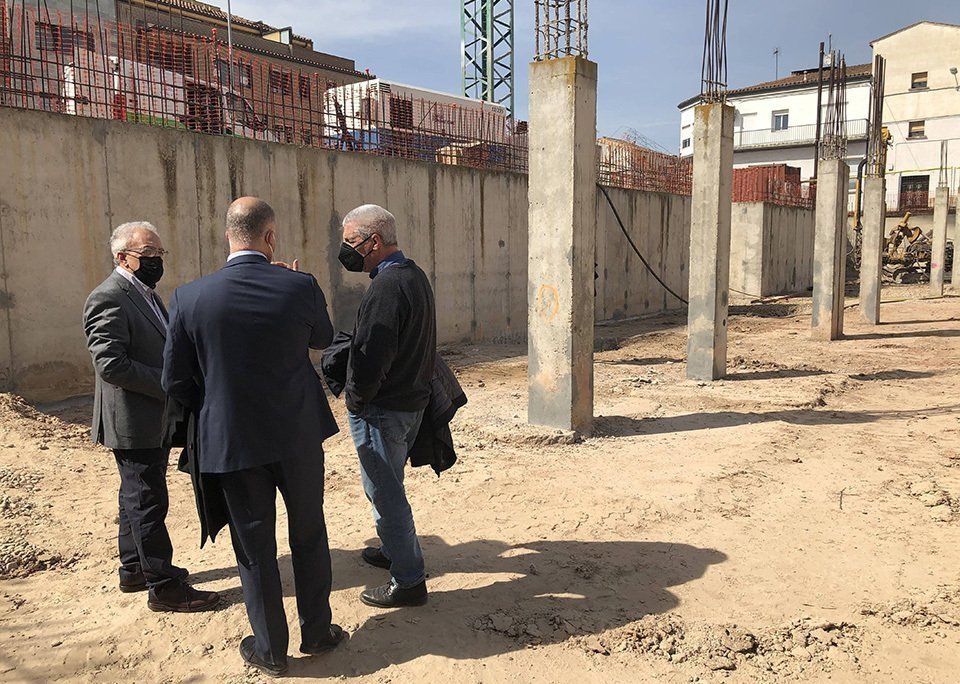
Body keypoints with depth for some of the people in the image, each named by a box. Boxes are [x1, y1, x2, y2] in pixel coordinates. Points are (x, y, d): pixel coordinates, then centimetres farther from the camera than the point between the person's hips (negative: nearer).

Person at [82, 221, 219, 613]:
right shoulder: (108, 300, -17)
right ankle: (164, 586, 7)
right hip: (133, 423, -10)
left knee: (138, 498, 19)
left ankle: (134, 570, 33)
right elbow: (111, 364, -25)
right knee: (148, 503, -2)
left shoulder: (146, 294, 14)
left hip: (155, 420, 10)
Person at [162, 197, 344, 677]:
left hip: (232, 440, 0)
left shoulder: (189, 297, -10)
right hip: (299, 434, 1)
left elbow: (176, 383, -2)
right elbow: (323, 340, 8)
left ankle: (270, 650, 27)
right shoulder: (300, 286, -13)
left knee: (254, 547, 13)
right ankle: (316, 632, 32)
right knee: (309, 535, 19)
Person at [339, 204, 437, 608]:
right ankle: (395, 550, 42)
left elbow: (371, 359, -24)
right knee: (389, 486, 25)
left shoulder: (386, 286, -22)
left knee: (385, 493, 1)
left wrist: (355, 398, -9)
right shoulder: (415, 276, 9)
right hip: (413, 401, 10)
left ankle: (408, 582, 11)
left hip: (382, 409, -10)